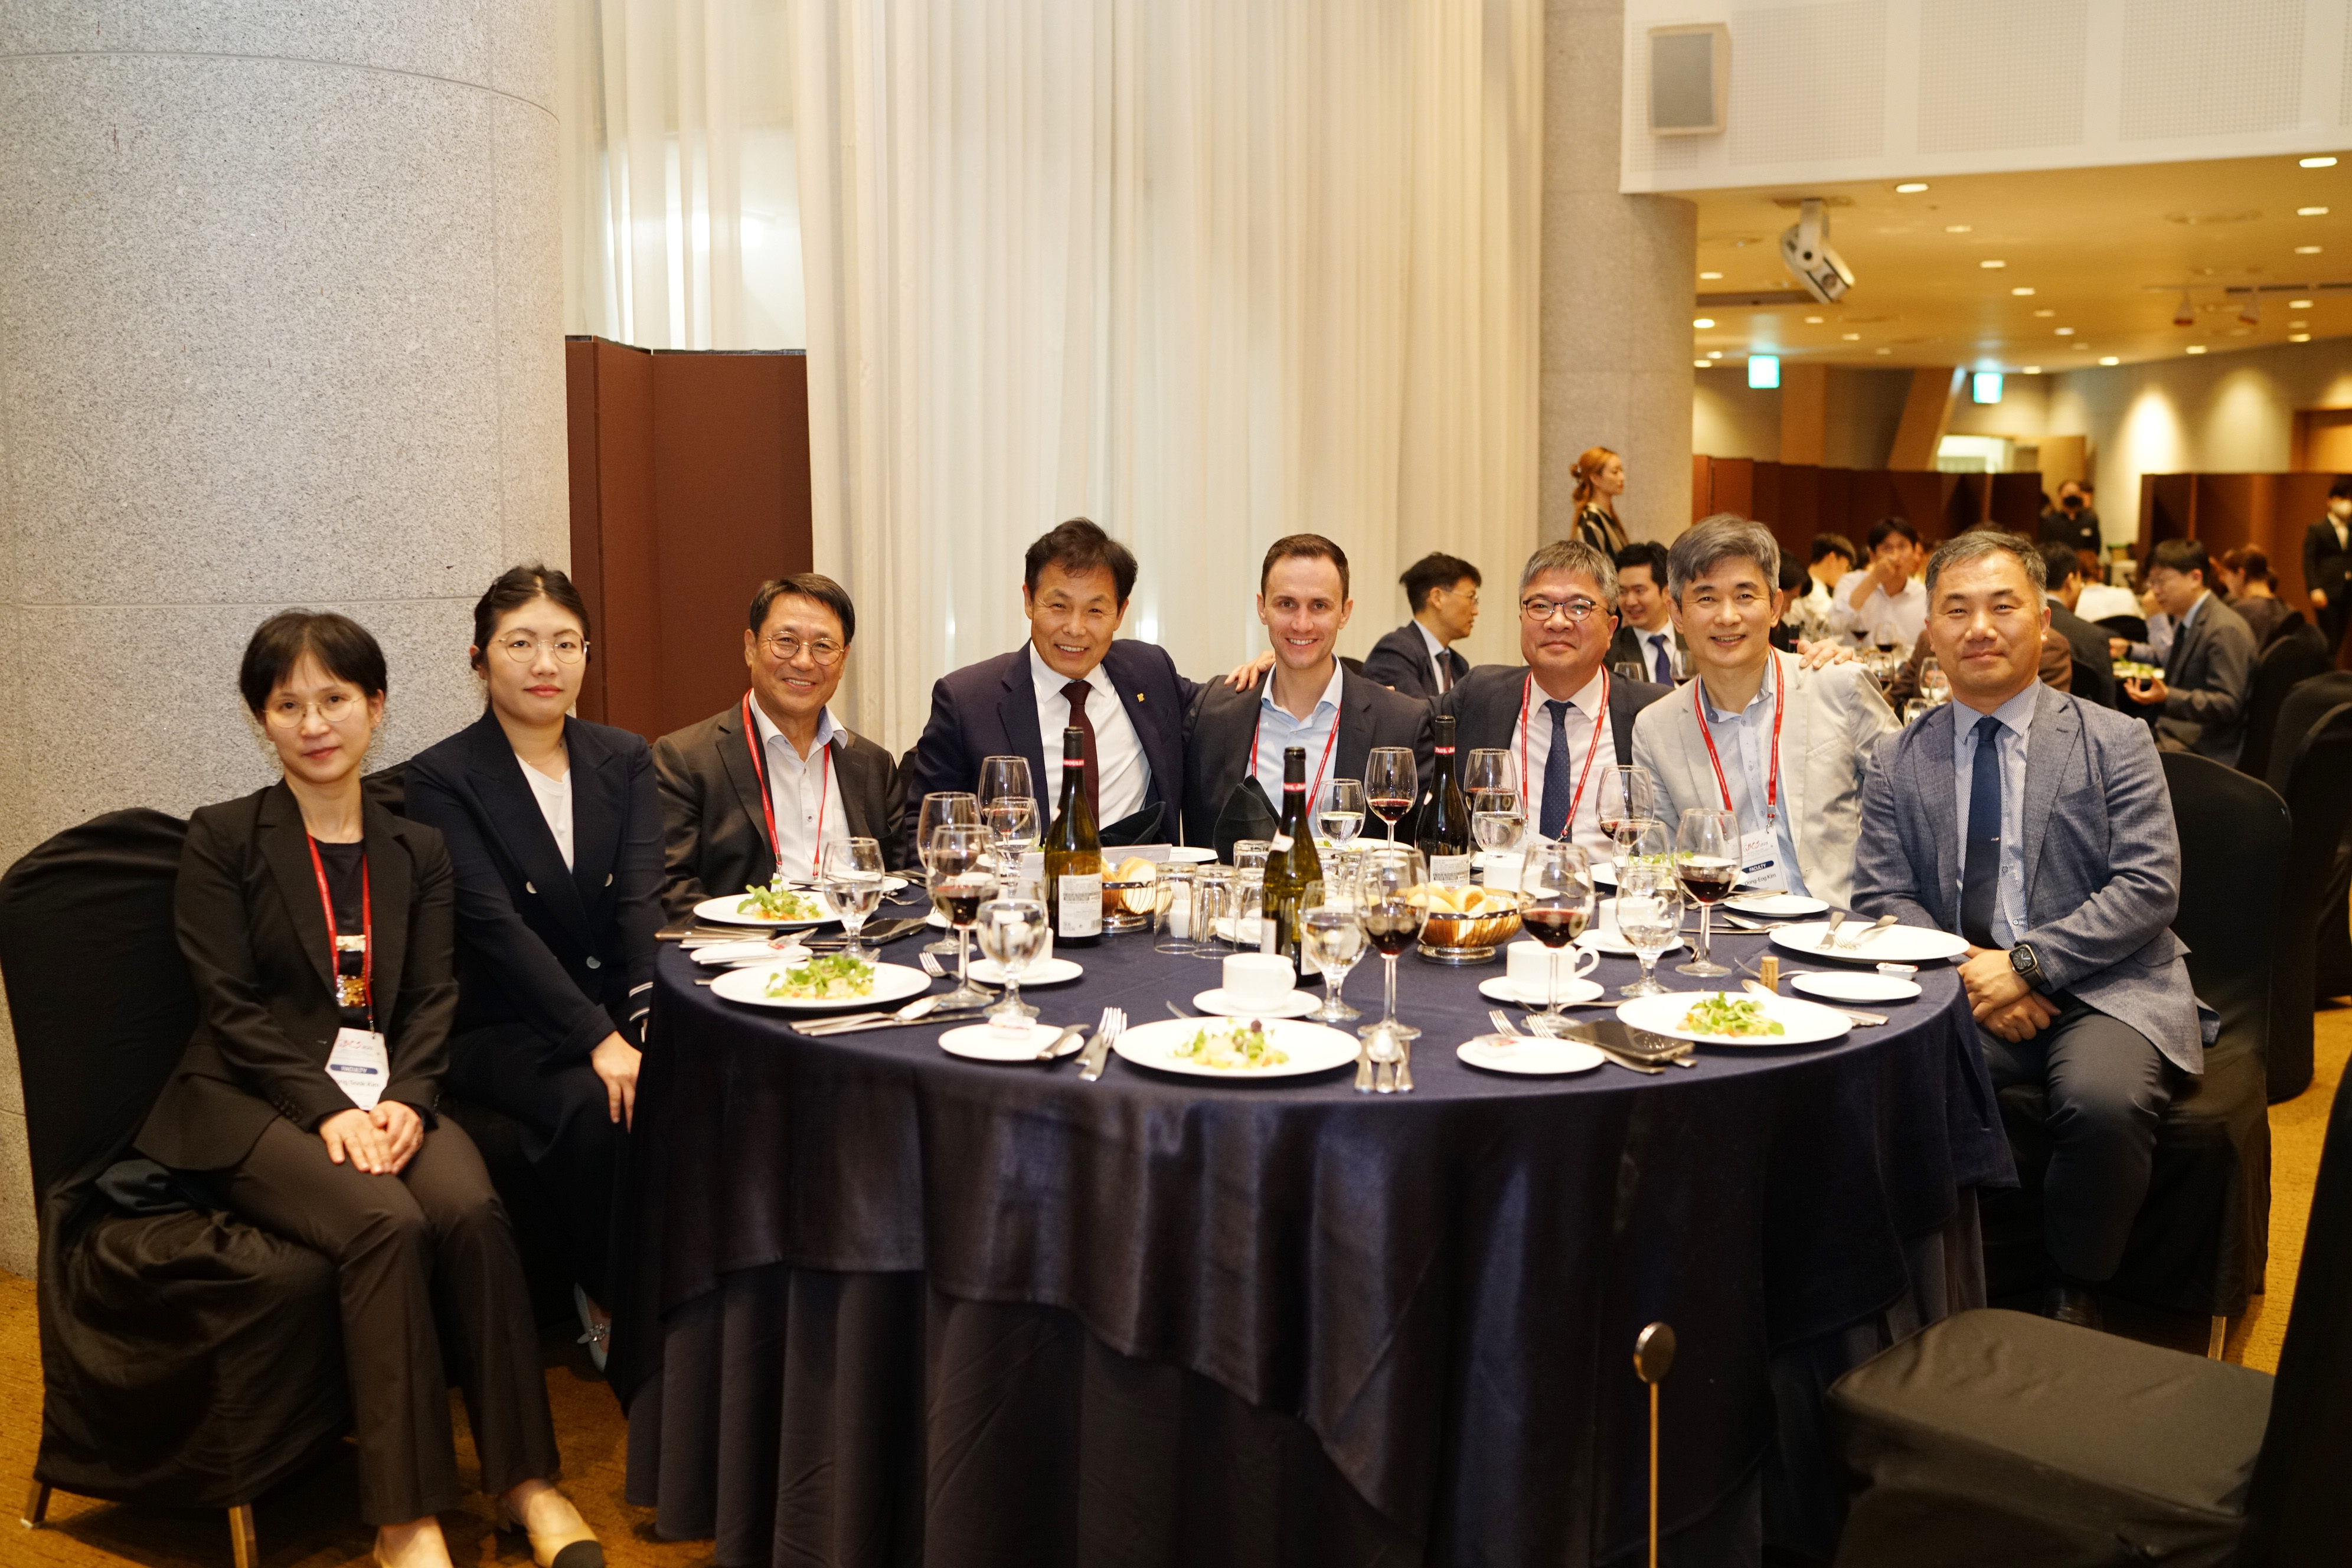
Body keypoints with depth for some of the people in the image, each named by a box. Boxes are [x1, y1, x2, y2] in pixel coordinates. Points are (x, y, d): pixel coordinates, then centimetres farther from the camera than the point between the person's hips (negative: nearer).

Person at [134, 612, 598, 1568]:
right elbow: (232, 1006, -4)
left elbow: (432, 1000, 8)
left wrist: (406, 1099, -12)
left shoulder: (416, 851, 14)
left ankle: (523, 1479, -17)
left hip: (386, 1094, 3)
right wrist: (328, 1110, -17)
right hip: (253, 1104, -3)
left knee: (471, 1209, -28)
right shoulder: (221, 841, 3)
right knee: (386, 1222, -31)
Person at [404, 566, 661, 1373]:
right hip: (503, 1026, -3)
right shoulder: (442, 778, -4)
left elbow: (642, 902, -5)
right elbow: (494, 923, -16)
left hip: (616, 1012, 3)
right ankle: (613, 1300, -9)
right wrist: (595, 1039, -27)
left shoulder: (625, 760, 8)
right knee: (591, 1107, -32)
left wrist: (648, 1017, -24)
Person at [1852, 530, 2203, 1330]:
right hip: (1960, 993, 2)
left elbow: (2148, 887, -4)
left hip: (2100, 987, -1)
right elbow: (1880, 896, 6)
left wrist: (2028, 963, -16)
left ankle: (2074, 1296, -6)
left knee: (2104, 1101, -33)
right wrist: (1962, 969, -12)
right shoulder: (1900, 761, 12)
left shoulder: (2114, 742, 6)